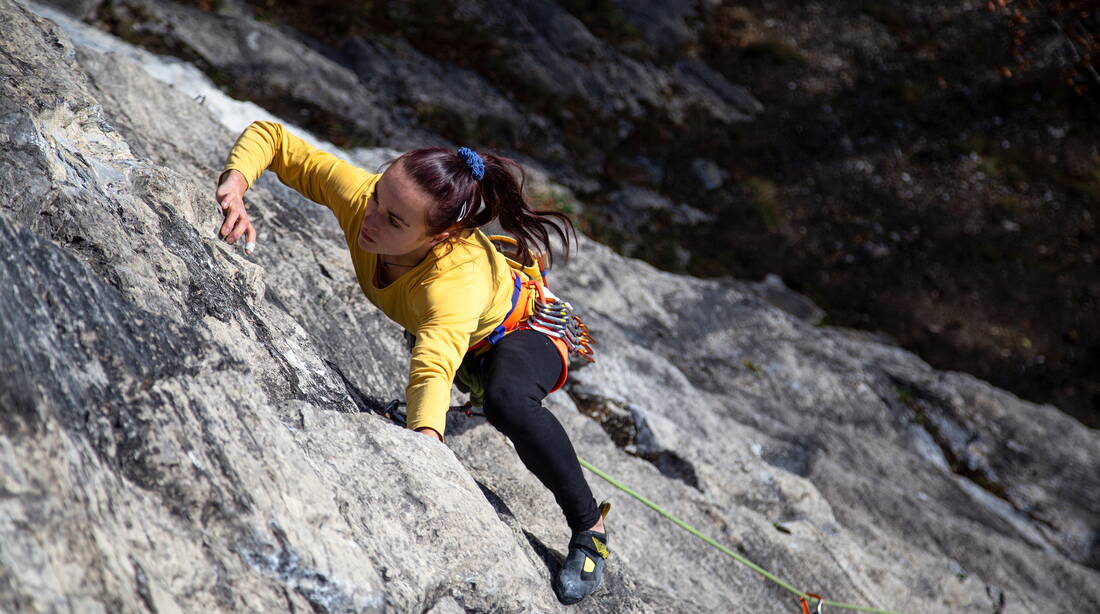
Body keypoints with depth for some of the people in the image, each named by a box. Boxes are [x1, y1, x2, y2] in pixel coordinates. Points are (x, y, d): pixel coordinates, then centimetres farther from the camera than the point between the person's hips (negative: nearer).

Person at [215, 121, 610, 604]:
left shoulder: (457, 278, -48)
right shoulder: (358, 194, -34)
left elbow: (434, 369, -62)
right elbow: (270, 137, -25)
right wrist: (234, 185, -45)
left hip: (524, 332, -7)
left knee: (507, 401, -37)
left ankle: (589, 526, -13)